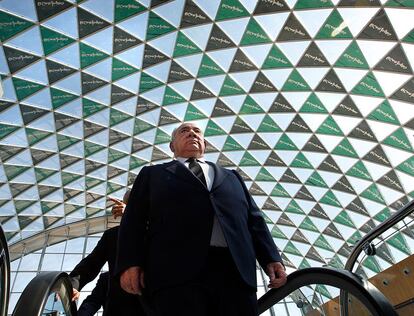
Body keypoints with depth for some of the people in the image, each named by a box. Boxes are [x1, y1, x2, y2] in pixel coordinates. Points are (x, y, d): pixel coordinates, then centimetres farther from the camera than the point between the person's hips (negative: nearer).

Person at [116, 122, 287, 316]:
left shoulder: (231, 176, 28)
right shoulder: (153, 174, 21)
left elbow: (254, 219, 20)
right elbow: (134, 220, 11)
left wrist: (272, 258, 6)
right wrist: (130, 263, -4)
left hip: (236, 271, 3)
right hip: (178, 271, -2)